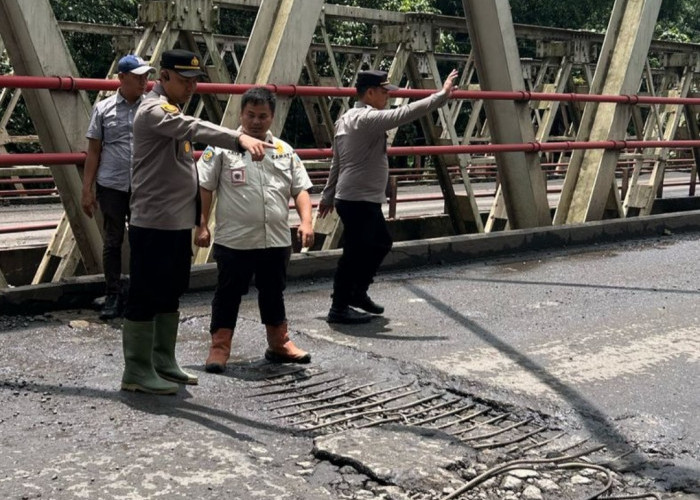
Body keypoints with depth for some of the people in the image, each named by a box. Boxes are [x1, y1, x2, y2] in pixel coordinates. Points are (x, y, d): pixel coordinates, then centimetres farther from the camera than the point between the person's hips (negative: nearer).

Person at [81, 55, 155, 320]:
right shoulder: (103, 108, 1)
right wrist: (87, 189, 0)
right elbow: (93, 151, 4)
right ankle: (112, 296, 19)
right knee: (112, 241, 9)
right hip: (111, 186, 0)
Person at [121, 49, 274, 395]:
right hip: (154, 223, -10)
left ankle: (163, 363, 27)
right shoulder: (153, 110, -15)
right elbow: (195, 128, -34)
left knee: (170, 295, 16)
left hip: (179, 223, 10)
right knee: (146, 297, -1)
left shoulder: (173, 111, 16)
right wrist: (240, 138, -50)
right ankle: (137, 371, 8)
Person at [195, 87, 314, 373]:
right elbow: (203, 188, -4)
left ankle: (279, 344, 31)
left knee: (273, 294, 17)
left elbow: (300, 189, 11)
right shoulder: (222, 148, -3)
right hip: (234, 241, -4)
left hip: (277, 241, 4)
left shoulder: (285, 151, 10)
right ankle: (219, 348, 14)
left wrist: (306, 221, -3)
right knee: (229, 294, 5)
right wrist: (202, 226, -9)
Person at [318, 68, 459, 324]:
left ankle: (358, 293, 29)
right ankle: (339, 308, 6)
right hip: (359, 201, -11)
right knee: (354, 254, -3)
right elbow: (404, 114, -26)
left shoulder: (346, 119, 12)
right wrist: (441, 96, -22)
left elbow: (336, 162, 17)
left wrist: (328, 196, 22)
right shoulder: (367, 119, -18)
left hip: (365, 200, 11)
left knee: (380, 243, 21)